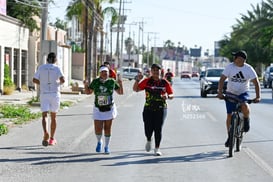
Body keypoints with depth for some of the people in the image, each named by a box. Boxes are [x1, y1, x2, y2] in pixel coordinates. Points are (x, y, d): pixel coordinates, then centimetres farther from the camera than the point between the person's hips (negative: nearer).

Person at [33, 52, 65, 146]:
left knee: (44, 115, -4)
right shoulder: (57, 68, -2)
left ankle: (46, 133, -32)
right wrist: (59, 83, 6)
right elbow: (63, 79, -16)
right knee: (53, 117, 12)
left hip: (44, 94, 0)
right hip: (55, 94, 0)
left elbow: (34, 80, 3)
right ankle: (52, 138, 18)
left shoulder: (41, 67, 4)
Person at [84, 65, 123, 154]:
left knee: (107, 129, 4)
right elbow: (88, 92, 9)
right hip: (98, 109, 0)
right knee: (98, 129, -5)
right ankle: (99, 142, 26)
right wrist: (86, 85, -10)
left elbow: (120, 93, 5)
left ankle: (106, 147, 20)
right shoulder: (95, 82, -2)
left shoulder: (112, 82, -3)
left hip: (109, 109, 0)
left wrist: (120, 84, -12)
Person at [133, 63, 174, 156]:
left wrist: (167, 96, -16)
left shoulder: (165, 82, 3)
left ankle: (157, 148, 12)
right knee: (148, 129, -1)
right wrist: (138, 80, -17)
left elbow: (172, 95, 7)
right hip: (148, 109, 0)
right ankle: (149, 140, 34)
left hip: (161, 109, 0)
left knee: (158, 129, -1)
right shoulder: (147, 81, 1)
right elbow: (135, 89, -2)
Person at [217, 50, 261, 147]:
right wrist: (220, 92, -28)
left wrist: (258, 96, -22)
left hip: (243, 93, -1)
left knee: (244, 106, -33)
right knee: (229, 116, 1)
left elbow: (256, 82, -11)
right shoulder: (230, 67, -13)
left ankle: (246, 120, 0)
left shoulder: (249, 69, -12)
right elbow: (222, 80, -15)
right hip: (231, 93, 1)